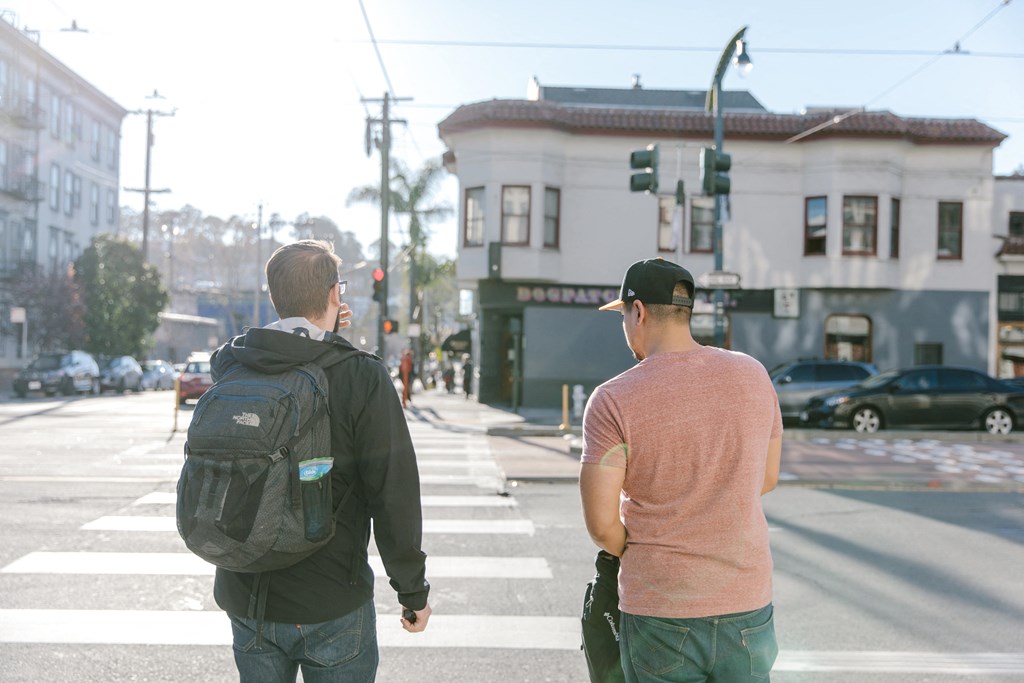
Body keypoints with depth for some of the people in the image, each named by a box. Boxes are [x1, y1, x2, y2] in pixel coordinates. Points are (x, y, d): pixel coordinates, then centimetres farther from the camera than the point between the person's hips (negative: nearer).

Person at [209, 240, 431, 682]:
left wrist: (318, 332, 19)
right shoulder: (363, 378, -18)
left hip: (245, 599, 4)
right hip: (331, 605, -4)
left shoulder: (230, 365, -5)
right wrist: (413, 591, -6)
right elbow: (394, 492, -16)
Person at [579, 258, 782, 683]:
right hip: (747, 605, 4)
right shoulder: (752, 375, -1)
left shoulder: (613, 400, -14)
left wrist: (631, 552, 6)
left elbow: (601, 524, -14)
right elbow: (766, 479, 11)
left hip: (659, 616, -3)